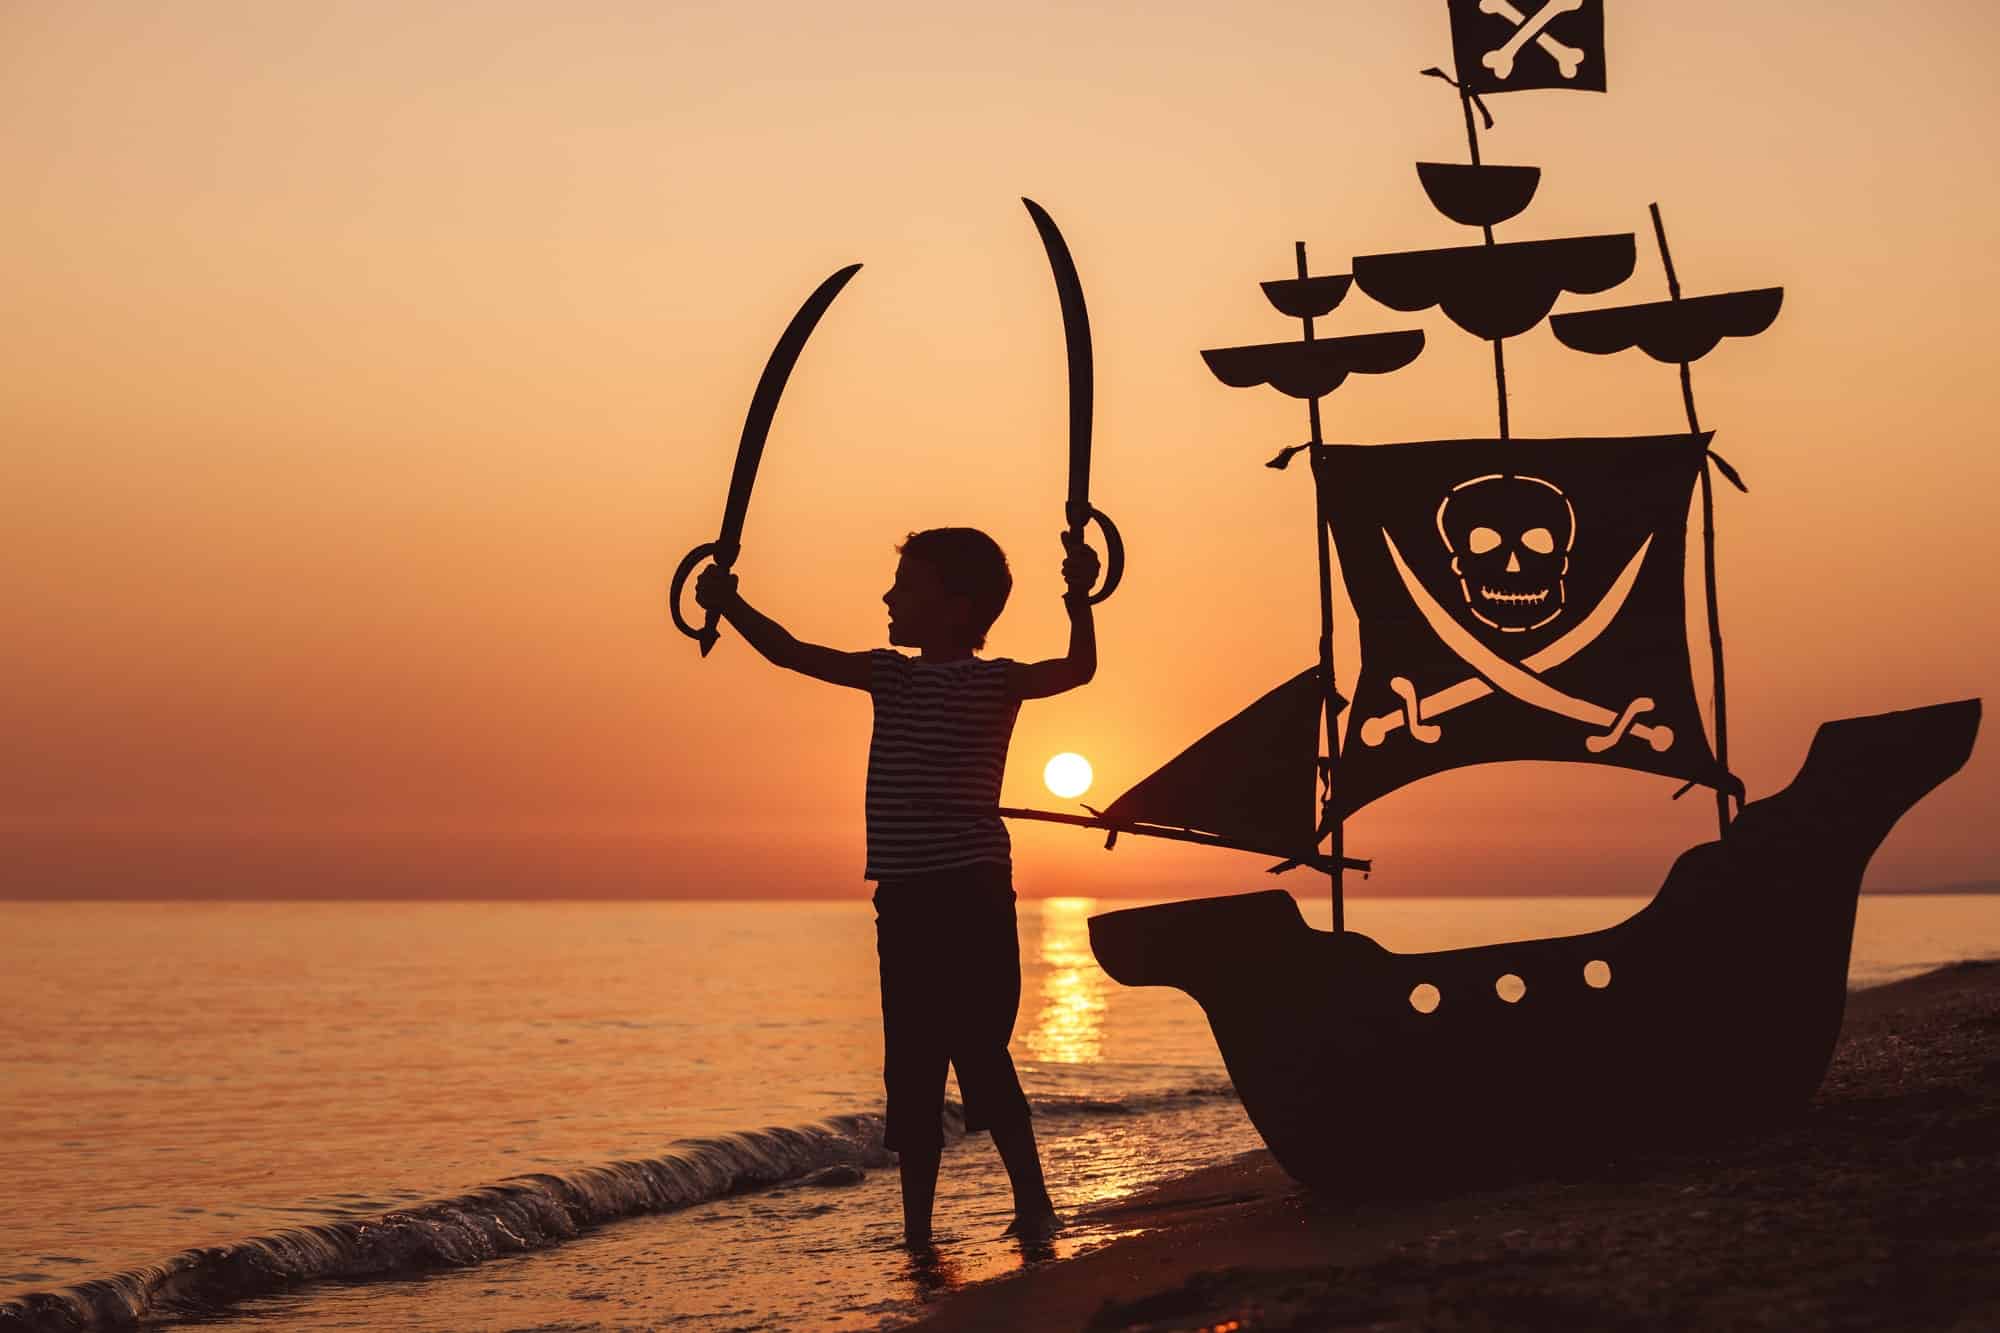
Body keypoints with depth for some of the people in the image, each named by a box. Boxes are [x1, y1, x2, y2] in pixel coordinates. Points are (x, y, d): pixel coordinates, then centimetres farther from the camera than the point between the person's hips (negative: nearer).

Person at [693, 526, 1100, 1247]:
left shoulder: (993, 682, -5)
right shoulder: (890, 674, 13)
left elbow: (1077, 668, -19)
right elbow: (791, 652, 15)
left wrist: (1080, 600, -33)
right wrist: (731, 604, 6)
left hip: (971, 896, -7)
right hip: (905, 901, 7)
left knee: (980, 1058, -8)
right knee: (912, 1072, 9)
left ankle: (1033, 1205, 3)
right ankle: (916, 1228, 15)